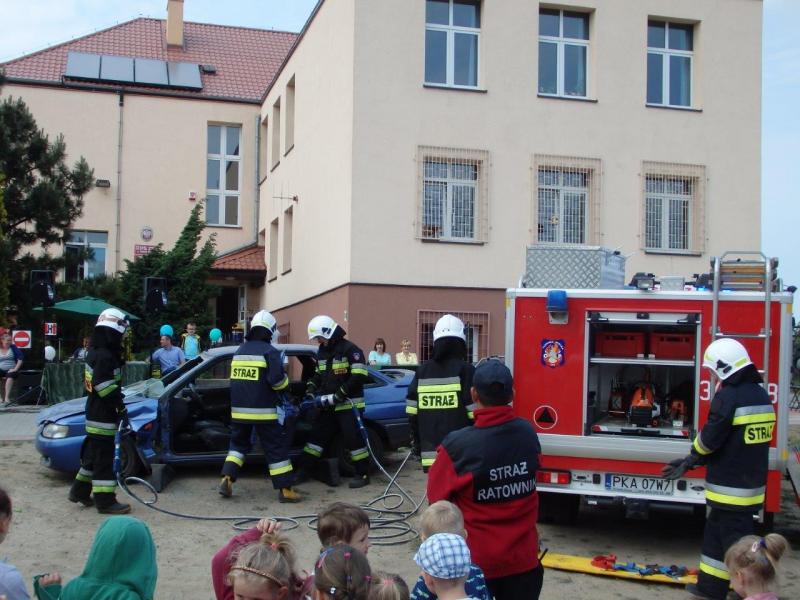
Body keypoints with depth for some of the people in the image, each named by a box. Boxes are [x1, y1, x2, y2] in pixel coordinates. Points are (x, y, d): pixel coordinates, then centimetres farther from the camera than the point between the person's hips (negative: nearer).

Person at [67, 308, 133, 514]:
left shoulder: (95, 353, 14)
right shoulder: (105, 356, -19)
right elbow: (106, 387, -25)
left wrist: (118, 406, 19)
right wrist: (121, 408, -19)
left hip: (95, 413, 10)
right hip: (103, 417, -10)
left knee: (93, 453, 20)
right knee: (104, 457, -6)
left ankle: (80, 490, 30)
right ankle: (105, 500, -2)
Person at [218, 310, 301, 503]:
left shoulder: (239, 351, 13)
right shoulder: (269, 351, -9)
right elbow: (277, 380, -18)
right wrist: (285, 381, 2)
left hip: (239, 410, 6)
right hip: (263, 410, -6)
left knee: (239, 443, 21)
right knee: (276, 448, 1)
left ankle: (227, 479, 7)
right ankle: (285, 490, 1)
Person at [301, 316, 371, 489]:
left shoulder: (350, 350, -13)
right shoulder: (322, 352, 13)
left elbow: (358, 377, -20)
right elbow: (319, 374, 25)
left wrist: (338, 395, -20)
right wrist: (311, 389, 6)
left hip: (348, 405, -7)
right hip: (329, 406, 7)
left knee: (354, 440, -5)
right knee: (316, 436, 9)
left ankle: (363, 474, 6)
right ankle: (302, 471, 15)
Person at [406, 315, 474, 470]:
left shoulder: (423, 371, 9)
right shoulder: (464, 370, -6)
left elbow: (412, 413, 10)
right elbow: (475, 413, -9)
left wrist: (417, 442, 20)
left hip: (431, 453, 5)